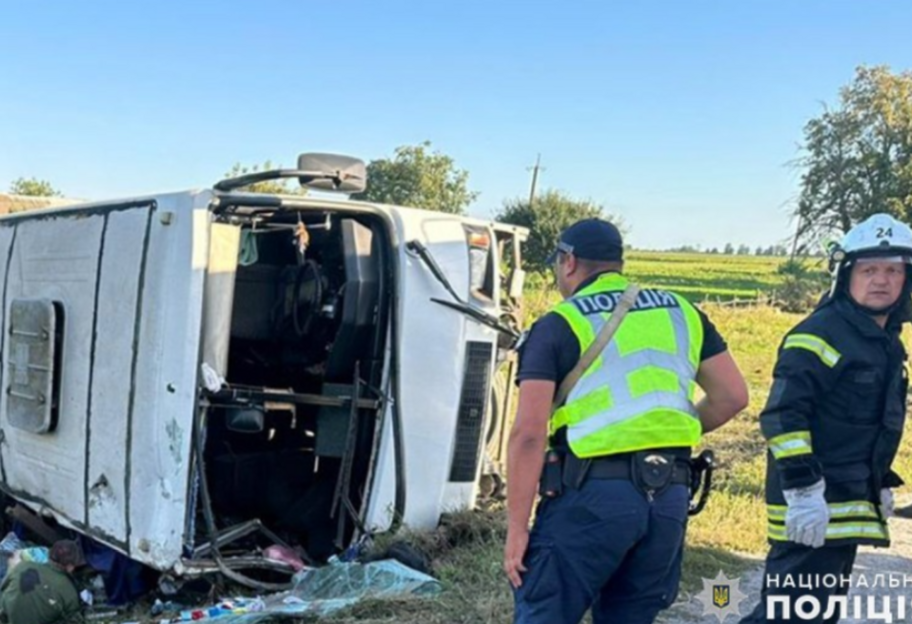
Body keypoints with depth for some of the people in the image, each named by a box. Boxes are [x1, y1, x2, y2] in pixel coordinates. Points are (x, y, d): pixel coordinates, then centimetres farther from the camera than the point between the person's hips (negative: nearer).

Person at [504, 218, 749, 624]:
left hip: (593, 495, -5)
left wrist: (516, 527, -6)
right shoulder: (681, 312, 14)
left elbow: (529, 434, -10)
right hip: (669, 496, 6)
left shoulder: (559, 325, -2)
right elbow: (733, 396, 12)